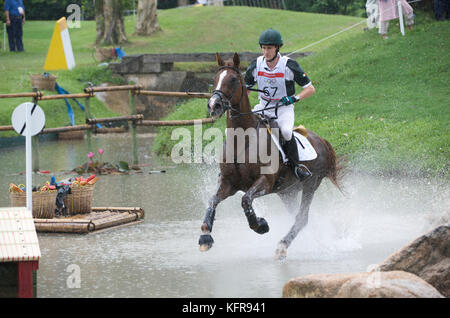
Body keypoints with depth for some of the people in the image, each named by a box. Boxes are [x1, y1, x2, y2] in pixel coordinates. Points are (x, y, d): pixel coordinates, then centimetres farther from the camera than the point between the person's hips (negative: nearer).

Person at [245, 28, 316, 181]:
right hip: (263, 107, 4)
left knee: (286, 131, -34)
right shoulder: (256, 65, -1)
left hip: (284, 108, -4)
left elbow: (310, 88, -8)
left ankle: (296, 165, -16)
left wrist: (294, 98, -24)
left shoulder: (289, 65, -12)